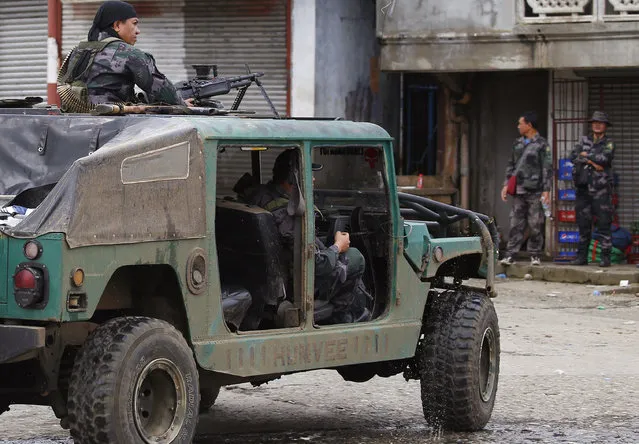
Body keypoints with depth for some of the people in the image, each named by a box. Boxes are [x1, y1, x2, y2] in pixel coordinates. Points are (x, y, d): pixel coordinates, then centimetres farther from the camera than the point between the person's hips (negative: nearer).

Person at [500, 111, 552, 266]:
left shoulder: (541, 144, -2)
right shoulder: (518, 144, 16)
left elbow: (547, 169, -4)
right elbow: (511, 165, 22)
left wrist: (546, 190, -11)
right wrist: (506, 185, 13)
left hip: (534, 191, -5)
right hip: (518, 191, 5)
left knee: (535, 225, -2)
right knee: (516, 224, 1)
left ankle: (535, 255, 6)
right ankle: (510, 255, 1)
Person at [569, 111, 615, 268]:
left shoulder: (609, 143, 3)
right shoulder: (584, 140, 14)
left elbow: (604, 158, -15)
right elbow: (573, 157, 0)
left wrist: (586, 155, -4)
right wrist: (592, 162, -10)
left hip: (601, 188, -4)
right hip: (583, 187, 4)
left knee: (604, 224, -6)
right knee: (583, 225, 7)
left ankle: (605, 257, -4)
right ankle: (582, 256, 12)